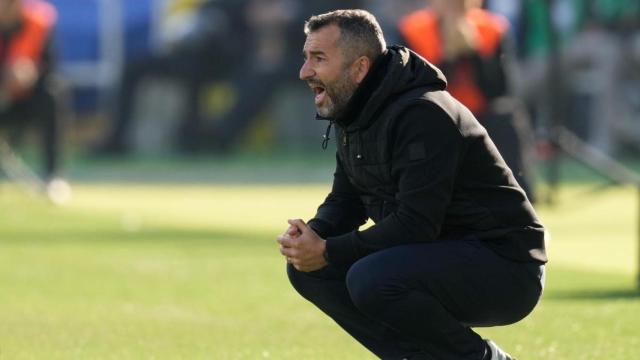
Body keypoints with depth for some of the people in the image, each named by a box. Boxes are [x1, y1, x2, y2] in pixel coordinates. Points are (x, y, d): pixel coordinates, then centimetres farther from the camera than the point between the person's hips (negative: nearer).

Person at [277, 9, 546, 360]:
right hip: (442, 257, 9)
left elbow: (414, 226, -27)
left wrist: (328, 252, -24)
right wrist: (312, 234, -9)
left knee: (372, 279, -32)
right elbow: (345, 200, 13)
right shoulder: (355, 114, 7)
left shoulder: (422, 116, -22)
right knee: (309, 271, -1)